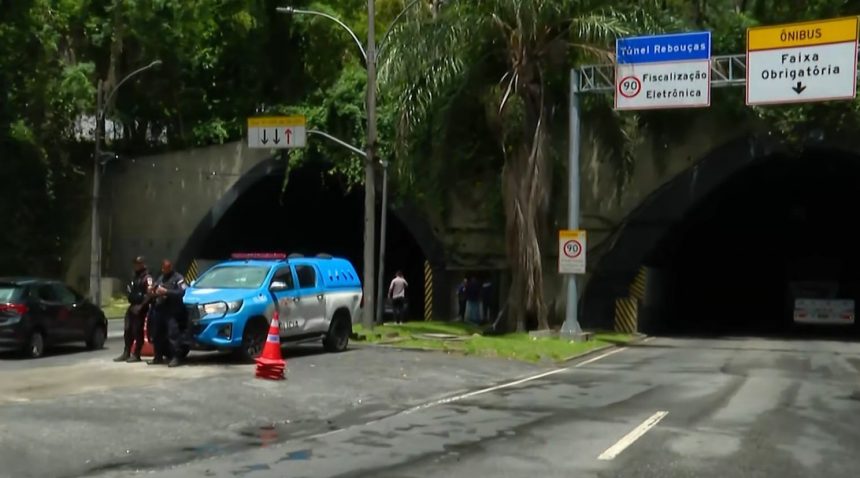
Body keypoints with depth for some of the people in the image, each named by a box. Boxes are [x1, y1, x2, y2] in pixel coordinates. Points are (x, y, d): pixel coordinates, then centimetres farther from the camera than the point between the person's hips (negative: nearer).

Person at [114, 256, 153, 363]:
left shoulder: (147, 278, -11)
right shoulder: (134, 276, 16)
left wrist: (140, 306, -20)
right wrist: (129, 296, 11)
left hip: (141, 308, -8)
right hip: (132, 306, 8)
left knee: (137, 330, -6)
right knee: (128, 330, 8)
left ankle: (136, 355, -1)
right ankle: (126, 353, 14)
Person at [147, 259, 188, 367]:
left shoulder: (178, 278, 0)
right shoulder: (160, 278, 24)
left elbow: (181, 292, -13)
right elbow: (154, 291, 26)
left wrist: (166, 292, -18)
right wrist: (153, 292, 2)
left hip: (172, 312, -7)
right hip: (159, 310, 7)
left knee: (173, 334, -15)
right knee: (157, 334, 8)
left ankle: (175, 358, -15)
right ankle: (158, 357, 19)